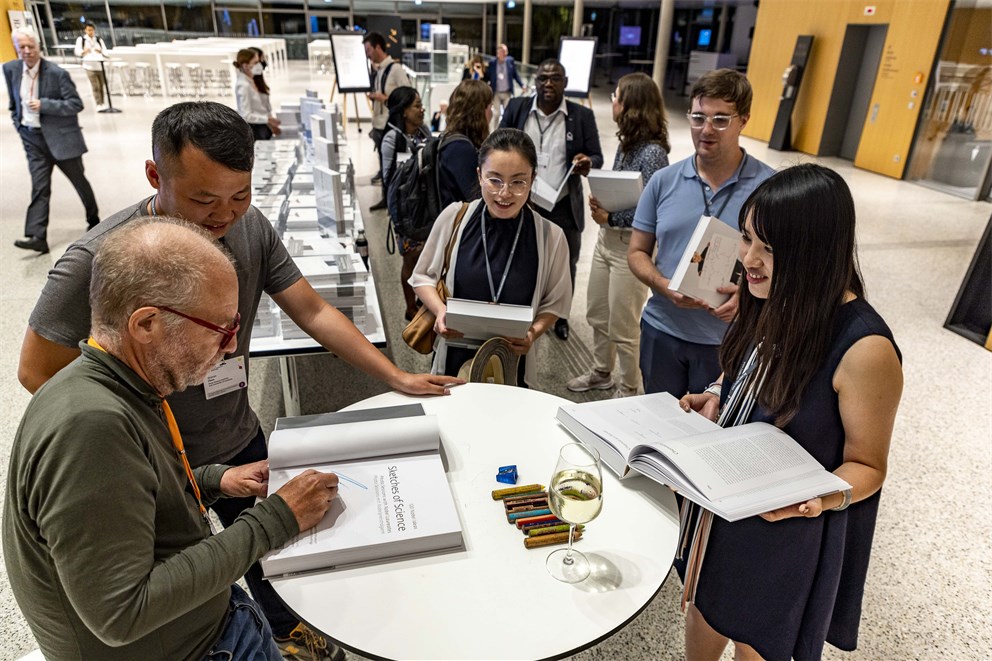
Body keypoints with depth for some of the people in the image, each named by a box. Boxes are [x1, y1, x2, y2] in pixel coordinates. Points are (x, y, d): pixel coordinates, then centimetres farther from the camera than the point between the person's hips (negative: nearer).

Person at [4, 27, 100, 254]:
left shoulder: (57, 73, -12)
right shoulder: (10, 69, 4)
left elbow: (76, 105, -15)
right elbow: (13, 101, 20)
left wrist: (43, 105, -21)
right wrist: (17, 121, 13)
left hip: (60, 136, -3)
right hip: (32, 138, 4)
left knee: (79, 180, 12)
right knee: (39, 188, -3)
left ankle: (94, 220, 34)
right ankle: (37, 237, -9)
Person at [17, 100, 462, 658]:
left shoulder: (251, 228, -15)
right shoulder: (98, 260, -27)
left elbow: (314, 312, -9)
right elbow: (38, 373, -17)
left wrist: (397, 377, -13)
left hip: (242, 441, 4)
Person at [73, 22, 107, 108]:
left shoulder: (99, 39, 16)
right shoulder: (81, 39, 8)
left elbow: (105, 51, 6)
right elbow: (77, 51, 1)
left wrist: (100, 51, -16)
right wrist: (84, 51, -20)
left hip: (100, 65, 3)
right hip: (89, 66, -3)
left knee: (101, 86, 3)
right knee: (95, 86, -13)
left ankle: (102, 103, 12)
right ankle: (98, 104, -12)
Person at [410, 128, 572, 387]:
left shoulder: (550, 236, -9)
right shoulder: (454, 217, -9)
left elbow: (554, 303, 2)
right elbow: (423, 276, 4)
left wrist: (533, 333, -17)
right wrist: (441, 310, -15)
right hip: (453, 358, 1)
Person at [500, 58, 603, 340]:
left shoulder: (582, 116, -3)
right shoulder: (516, 108, 0)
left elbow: (597, 157, -1)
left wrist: (587, 163, -25)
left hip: (564, 208, 0)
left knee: (564, 266, 14)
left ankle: (560, 315, 36)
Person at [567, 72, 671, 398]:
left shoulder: (652, 152, -19)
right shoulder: (627, 142, 6)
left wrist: (610, 217, -21)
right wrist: (599, 201, -5)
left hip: (630, 246, -8)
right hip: (606, 239, 8)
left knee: (622, 328, 5)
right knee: (597, 315, 20)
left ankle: (628, 389, 26)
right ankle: (601, 373, 40)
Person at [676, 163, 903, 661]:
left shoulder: (865, 349, -29)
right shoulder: (772, 305, -9)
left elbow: (867, 464, -16)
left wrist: (825, 497, -35)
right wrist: (713, 397, -9)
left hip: (785, 527, -5)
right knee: (704, 604, 28)